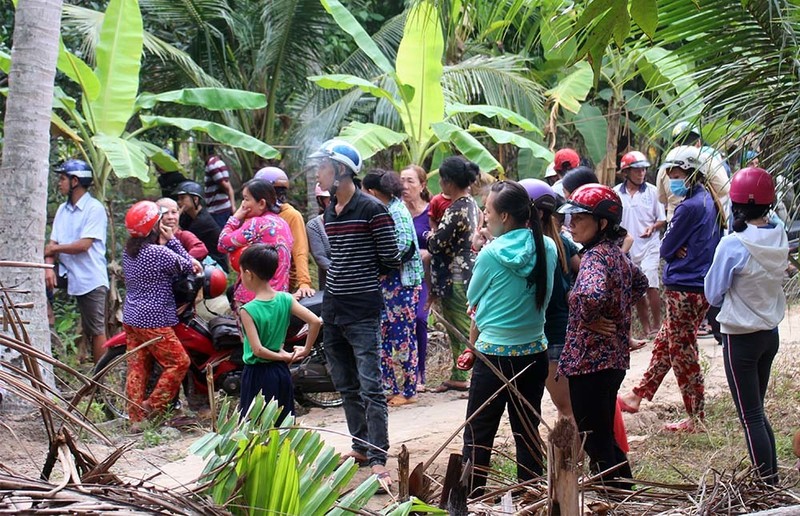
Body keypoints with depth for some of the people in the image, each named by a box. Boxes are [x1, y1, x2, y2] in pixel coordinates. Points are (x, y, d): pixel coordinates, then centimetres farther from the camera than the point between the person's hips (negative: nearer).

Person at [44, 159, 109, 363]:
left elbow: (84, 245, -17)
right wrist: (49, 266, -10)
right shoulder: (62, 210, 14)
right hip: (69, 277, 6)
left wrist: (53, 248, -5)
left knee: (96, 331, -1)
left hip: (91, 280, -6)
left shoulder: (94, 208, -9)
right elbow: (53, 243, 9)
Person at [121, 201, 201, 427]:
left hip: (131, 318, 9)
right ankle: (152, 406, 2)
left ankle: (136, 418, 11)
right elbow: (186, 266, -7)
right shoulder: (158, 253, -19)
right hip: (153, 321, -9)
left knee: (137, 368, 10)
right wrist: (172, 240, 1)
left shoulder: (129, 251, 6)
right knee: (178, 362, 3)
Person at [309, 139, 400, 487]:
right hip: (332, 307, 8)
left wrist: (364, 272, 4)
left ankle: (378, 459, -10)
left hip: (363, 308, -8)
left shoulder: (372, 210, -12)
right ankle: (361, 447, 25)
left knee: (370, 386, -10)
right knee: (346, 386, 14)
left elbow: (391, 260, -9)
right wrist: (340, 277, 9)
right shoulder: (329, 213, 12)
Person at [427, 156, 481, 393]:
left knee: (462, 329, -6)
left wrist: (431, 237, 3)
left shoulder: (456, 210, -20)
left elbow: (436, 245, -19)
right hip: (468, 272, 10)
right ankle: (458, 376, 23)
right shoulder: (471, 204, 10)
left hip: (457, 277, -10)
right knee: (457, 327, 16)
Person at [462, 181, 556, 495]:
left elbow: (473, 300, 0)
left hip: (495, 354, -5)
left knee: (478, 434, 5)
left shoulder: (491, 254, -15)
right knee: (527, 432, 13)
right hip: (534, 351, 5)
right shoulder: (548, 248, -1)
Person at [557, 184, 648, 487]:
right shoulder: (616, 253, 10)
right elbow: (640, 283, 30)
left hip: (590, 362, -10)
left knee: (595, 443, -1)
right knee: (607, 439, 21)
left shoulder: (595, 257, -19)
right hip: (614, 358, 10)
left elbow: (592, 294, -40)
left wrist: (588, 319, -21)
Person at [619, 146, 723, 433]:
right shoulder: (709, 201, 9)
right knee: (663, 344, 18)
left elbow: (666, 248, -14)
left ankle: (696, 418, 8)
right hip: (700, 286, 10)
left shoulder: (689, 207, -20)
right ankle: (637, 396, 28)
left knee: (683, 353, 0)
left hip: (685, 289, -10)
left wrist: (675, 250, 4)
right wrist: (682, 251, -3)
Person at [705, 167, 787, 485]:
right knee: (757, 411, 18)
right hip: (771, 333, 6)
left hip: (740, 338, -6)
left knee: (750, 417, 2)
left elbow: (714, 294, -10)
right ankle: (772, 478, 22)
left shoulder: (733, 245, -21)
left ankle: (768, 485, 4)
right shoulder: (779, 238, -4)